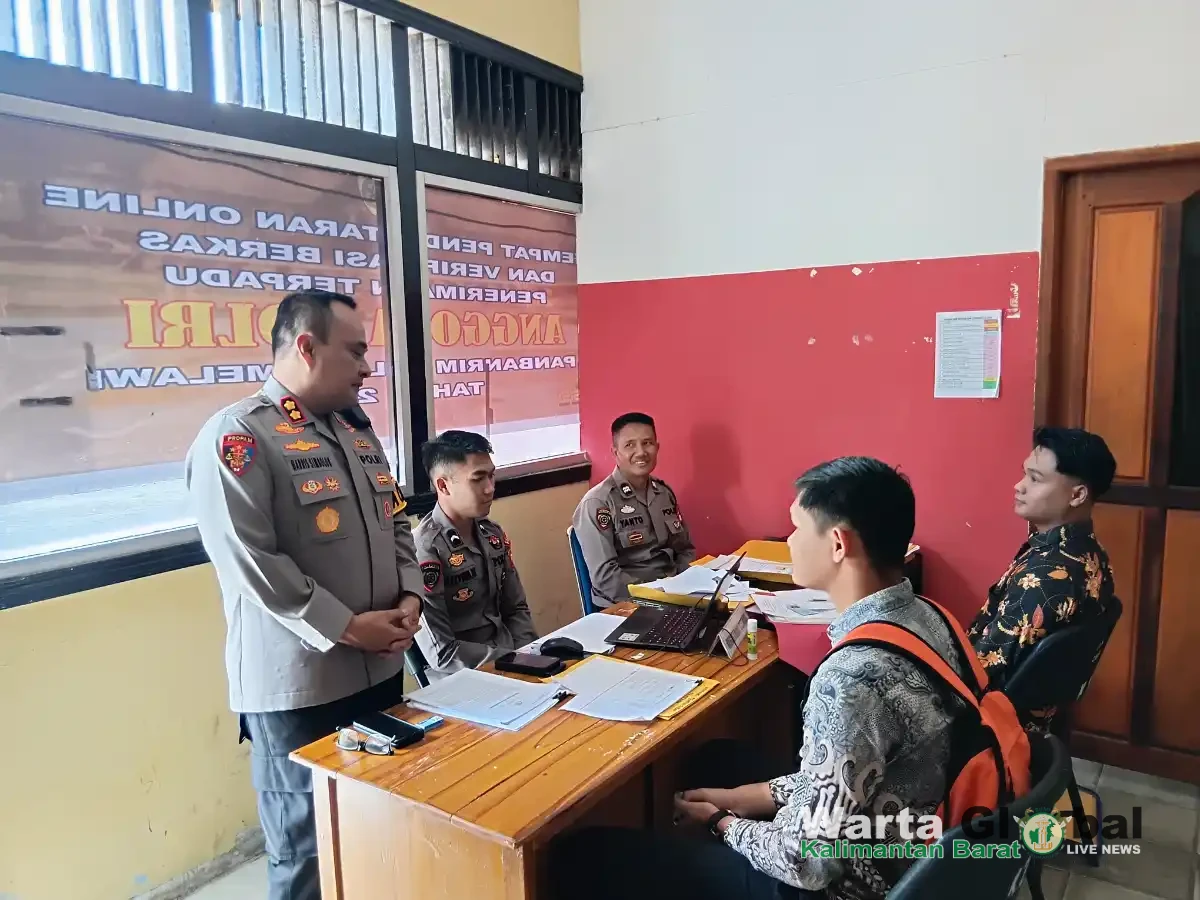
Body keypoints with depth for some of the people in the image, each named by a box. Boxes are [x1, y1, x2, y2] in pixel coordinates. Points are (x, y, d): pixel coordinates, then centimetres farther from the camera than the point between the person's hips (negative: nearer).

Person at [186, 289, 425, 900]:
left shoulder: (356, 428, 11)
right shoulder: (237, 437, -14)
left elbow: (396, 520, 16)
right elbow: (249, 561, -21)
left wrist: (409, 596, 0)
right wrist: (345, 627, -19)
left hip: (380, 669, 8)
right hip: (297, 687, -7)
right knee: (309, 849, 10)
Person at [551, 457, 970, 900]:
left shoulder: (852, 679, -34)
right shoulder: (923, 616, -5)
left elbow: (810, 863, -26)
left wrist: (723, 823, -7)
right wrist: (754, 796, 4)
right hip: (889, 859, 9)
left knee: (581, 854, -2)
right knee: (717, 759, 27)